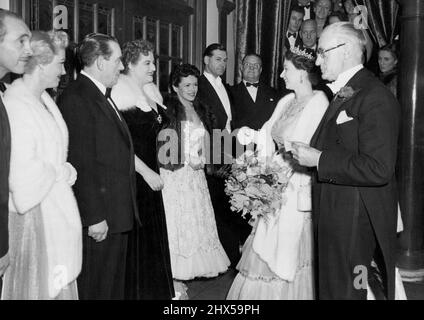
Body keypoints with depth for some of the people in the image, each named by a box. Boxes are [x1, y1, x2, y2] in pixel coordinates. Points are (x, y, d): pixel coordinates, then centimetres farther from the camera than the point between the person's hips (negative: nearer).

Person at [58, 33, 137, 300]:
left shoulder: (101, 95, 14)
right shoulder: (77, 98, -16)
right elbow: (81, 164, -21)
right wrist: (94, 217, -20)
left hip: (118, 213, 9)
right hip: (99, 218, -9)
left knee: (115, 284, 20)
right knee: (96, 288, 5)